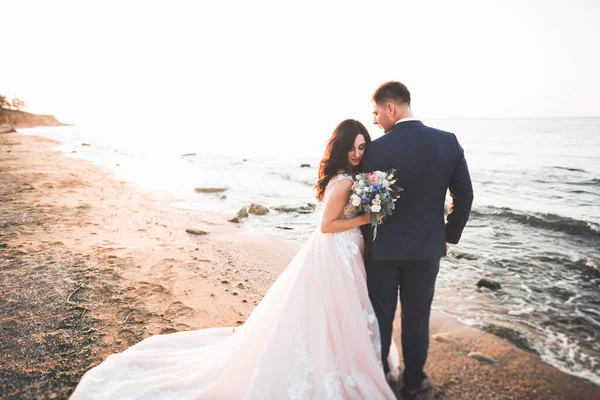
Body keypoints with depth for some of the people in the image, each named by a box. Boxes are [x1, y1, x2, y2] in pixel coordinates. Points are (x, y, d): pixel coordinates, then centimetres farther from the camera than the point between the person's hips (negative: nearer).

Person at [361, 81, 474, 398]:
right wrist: (449, 236, 12)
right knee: (417, 317, 17)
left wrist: (367, 242, 6)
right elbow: (464, 196, 0)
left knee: (380, 318, 13)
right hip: (427, 248, 3)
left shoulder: (377, 148, -16)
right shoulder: (449, 142, -5)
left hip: (383, 249, -2)